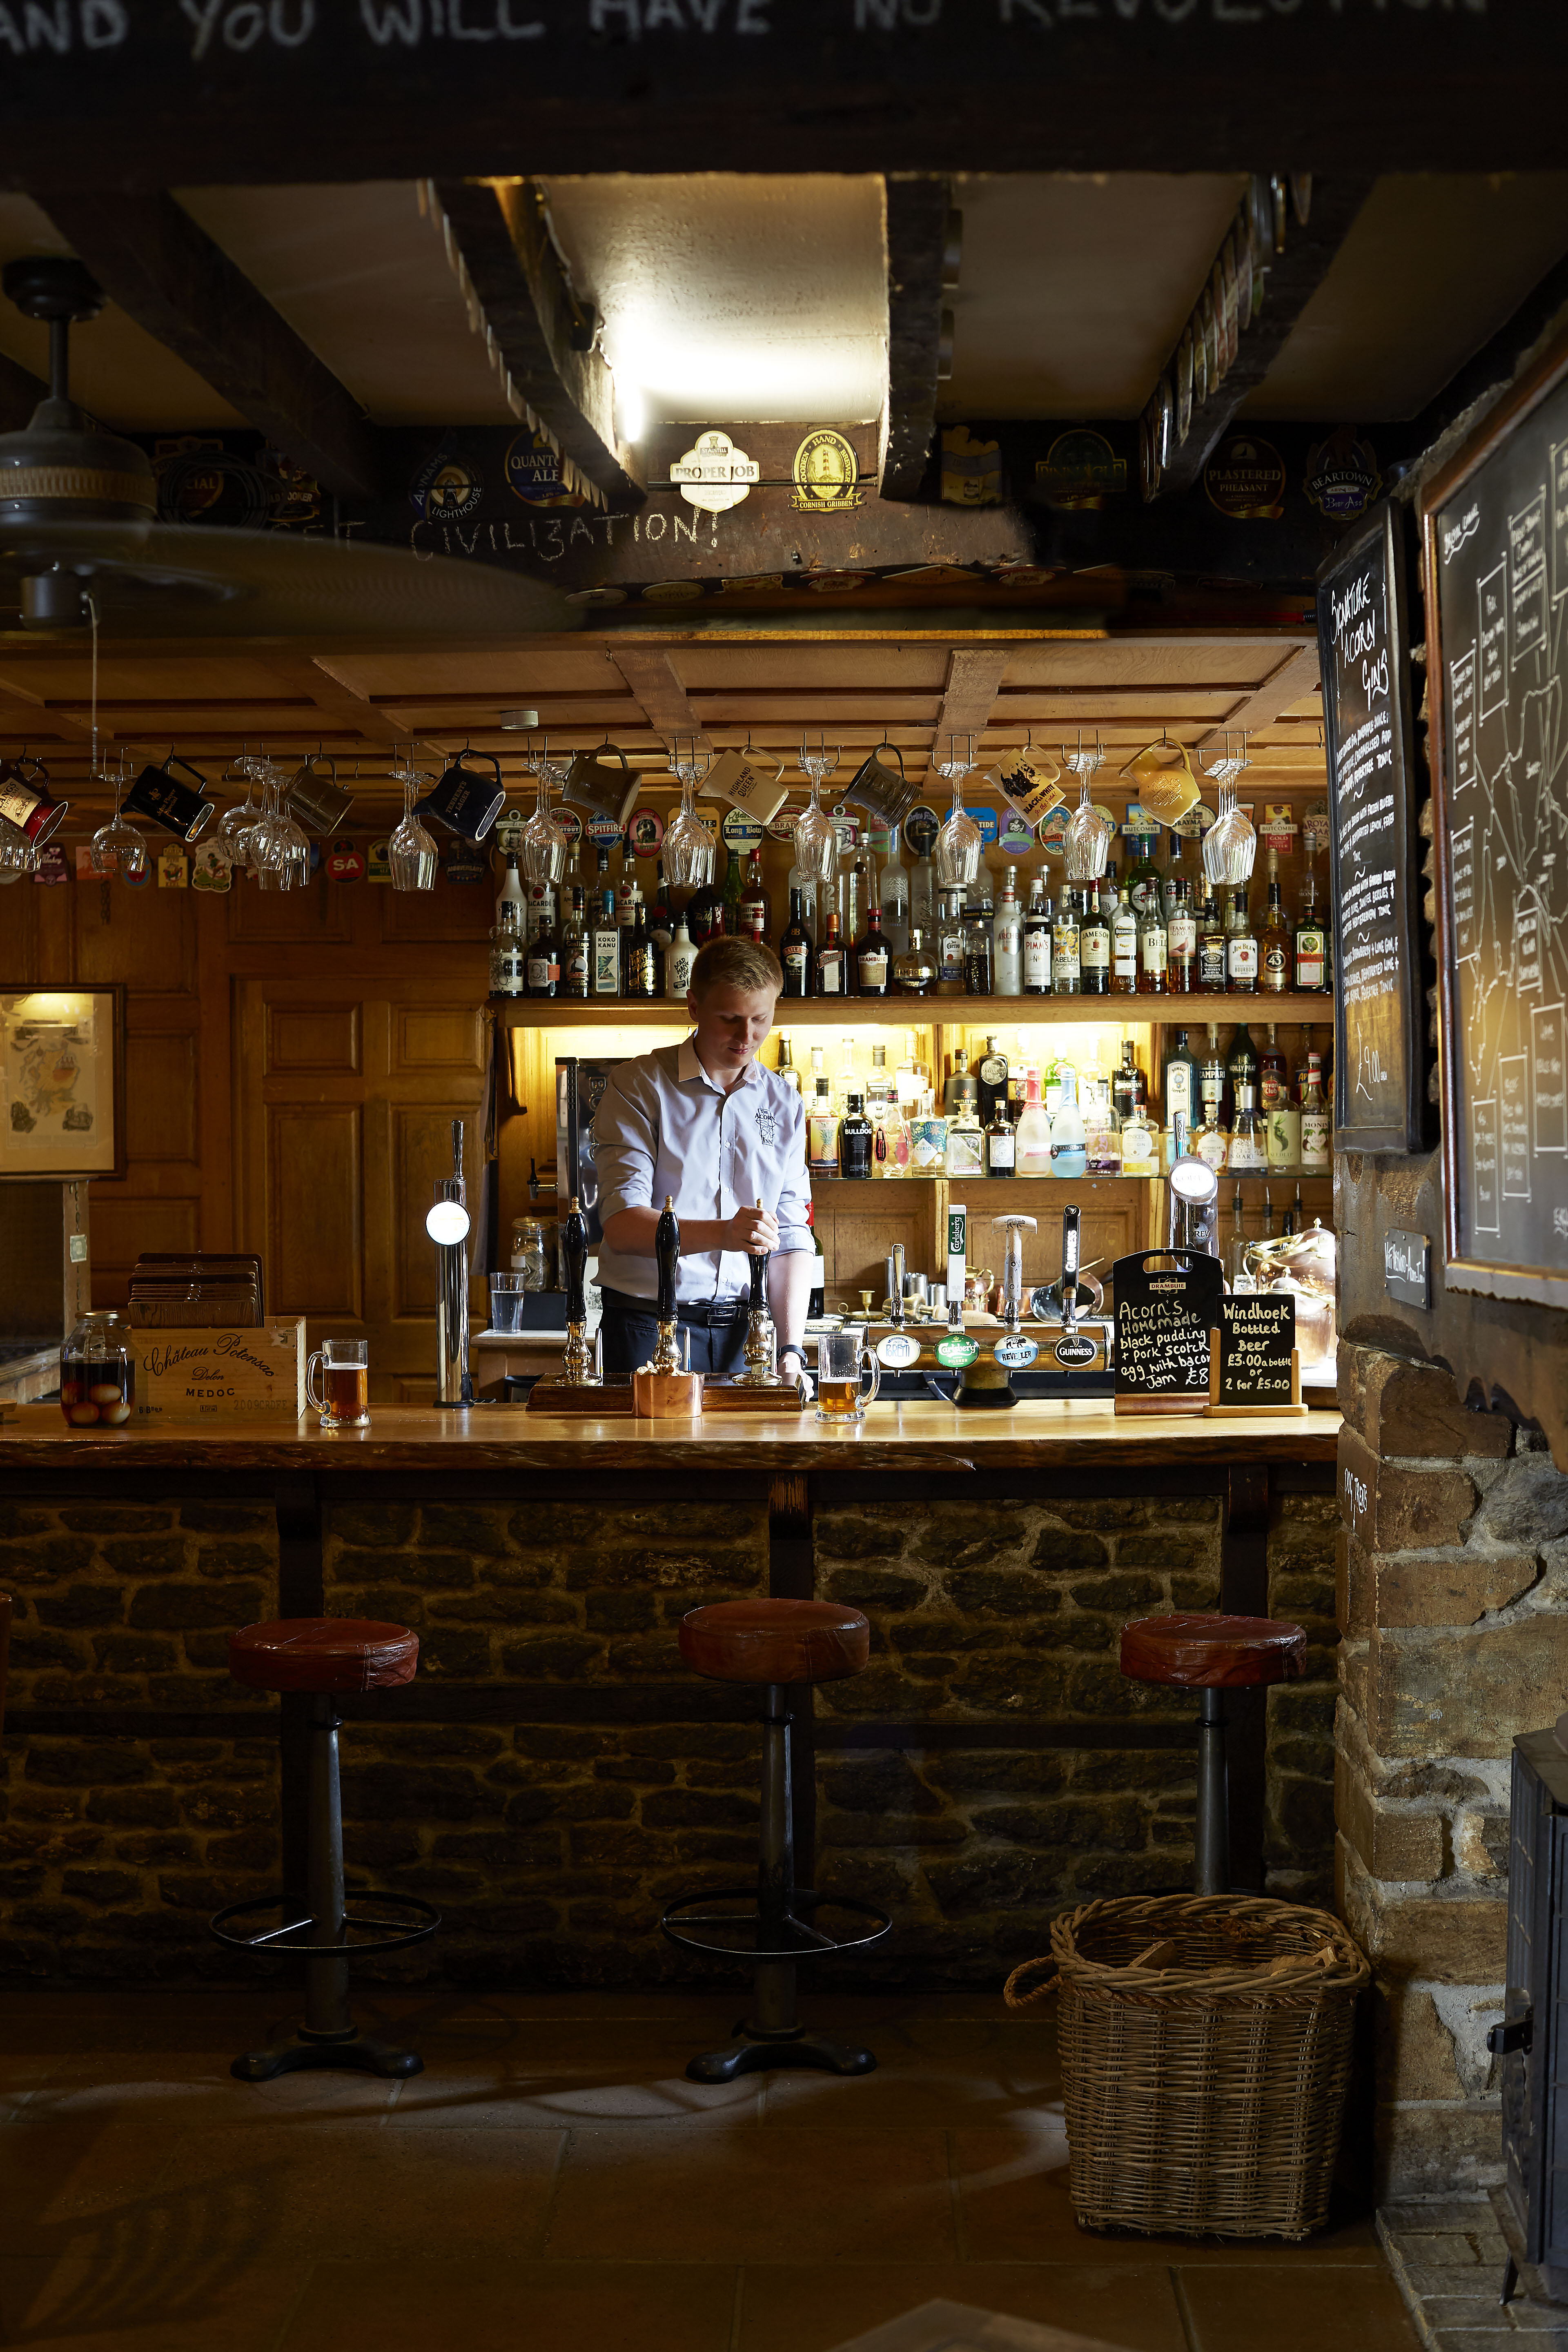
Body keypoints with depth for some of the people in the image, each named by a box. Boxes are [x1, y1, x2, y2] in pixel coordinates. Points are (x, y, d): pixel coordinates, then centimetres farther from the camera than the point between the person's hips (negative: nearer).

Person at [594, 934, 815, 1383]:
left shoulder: (785, 1105, 12)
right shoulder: (638, 1087, -2)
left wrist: (791, 1350, -5)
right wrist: (722, 1233, -29)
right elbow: (621, 1226, -12)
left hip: (748, 1328, 3)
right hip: (648, 1326, -3)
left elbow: (792, 1237, 9)